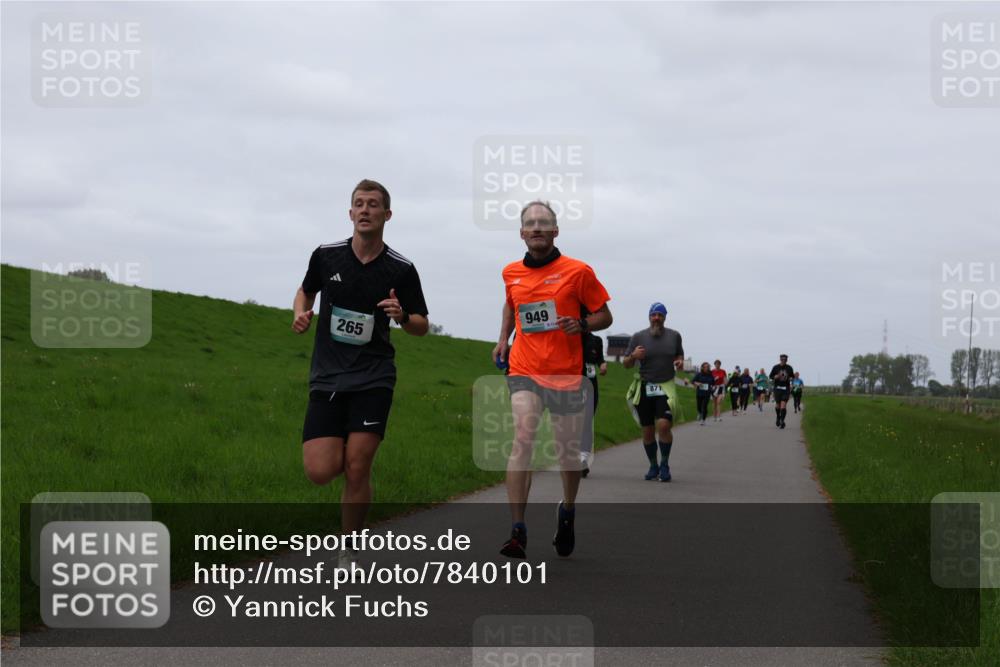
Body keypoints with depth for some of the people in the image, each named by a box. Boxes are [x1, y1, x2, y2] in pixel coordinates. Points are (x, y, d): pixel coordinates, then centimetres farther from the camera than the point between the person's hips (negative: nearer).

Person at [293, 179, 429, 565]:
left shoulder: (401, 269, -2)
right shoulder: (326, 256, 1)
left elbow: (421, 326, 8)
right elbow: (306, 290, 21)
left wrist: (403, 317, -14)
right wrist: (300, 313, -1)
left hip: (373, 379, -1)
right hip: (327, 377, 1)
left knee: (356, 470, -9)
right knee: (319, 472, -10)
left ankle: (348, 549, 10)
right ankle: (340, 448, 27)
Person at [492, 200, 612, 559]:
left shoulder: (577, 271, -3)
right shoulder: (511, 273, 8)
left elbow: (604, 316, 4)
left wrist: (581, 325, -16)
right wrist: (503, 339, 16)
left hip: (567, 374, -1)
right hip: (524, 371, 1)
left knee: (568, 451, 9)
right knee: (522, 439, -18)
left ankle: (567, 510, 39)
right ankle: (517, 531, -22)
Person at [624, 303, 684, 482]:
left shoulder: (674, 336, 7)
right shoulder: (638, 337, 4)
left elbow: (680, 355, 22)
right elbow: (626, 364, 8)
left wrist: (680, 362, -2)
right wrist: (633, 356, -14)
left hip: (666, 387, -1)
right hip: (644, 388, 1)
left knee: (664, 425, -18)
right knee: (647, 430, 4)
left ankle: (664, 465, -4)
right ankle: (653, 466, 21)